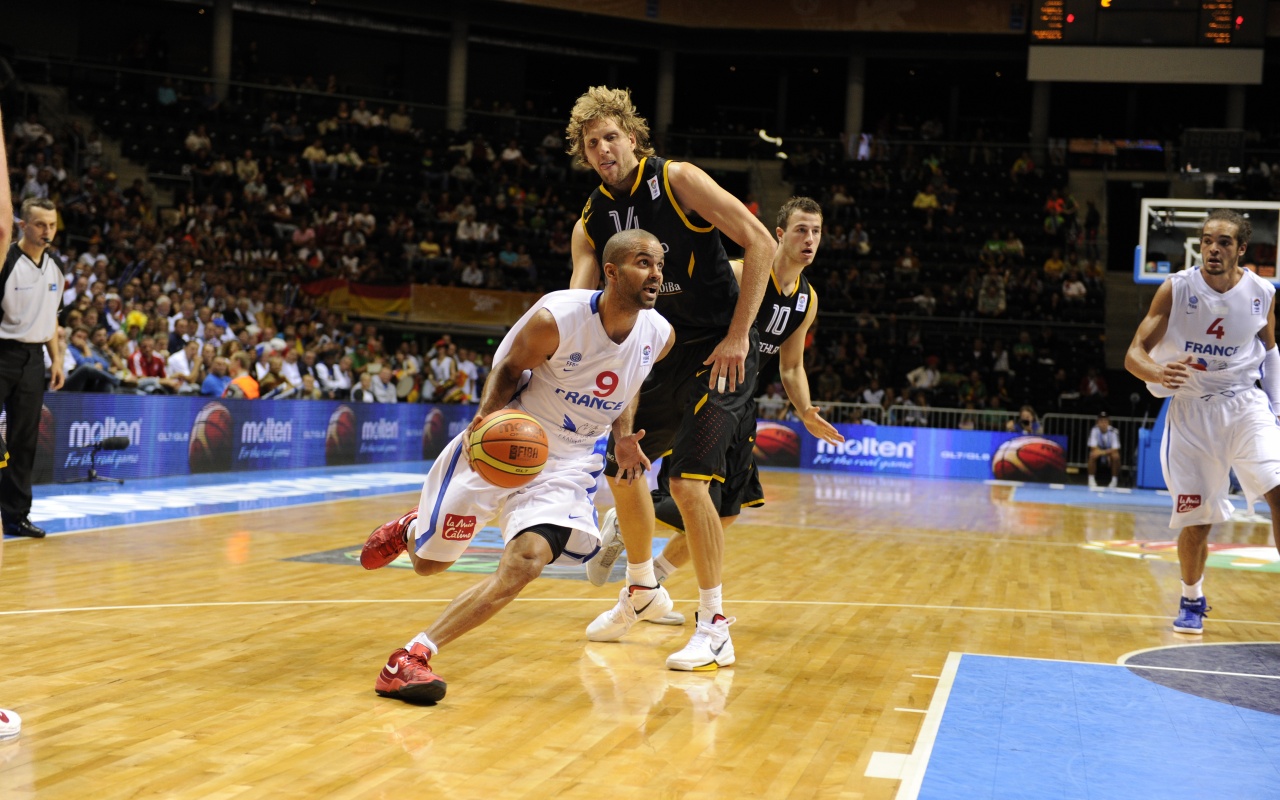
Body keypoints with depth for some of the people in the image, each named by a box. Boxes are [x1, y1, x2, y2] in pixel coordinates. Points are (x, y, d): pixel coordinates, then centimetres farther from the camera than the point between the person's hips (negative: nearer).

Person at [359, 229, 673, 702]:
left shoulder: (659, 336, -9)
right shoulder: (554, 319, -24)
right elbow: (509, 368, -7)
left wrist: (624, 438, -2)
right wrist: (485, 418, -25)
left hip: (567, 463, 2)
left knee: (525, 564, -24)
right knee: (428, 563, 10)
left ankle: (413, 656, -19)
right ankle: (409, 529, 49)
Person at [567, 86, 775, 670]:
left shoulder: (677, 181, -13)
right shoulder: (591, 222, 4)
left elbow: (760, 244, -16)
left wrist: (737, 336, -19)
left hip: (719, 349, -7)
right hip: (661, 351, 7)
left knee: (688, 480, -17)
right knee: (622, 468, 13)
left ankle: (715, 628, -7)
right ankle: (642, 591, 37)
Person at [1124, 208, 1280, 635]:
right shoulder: (1176, 289, -11)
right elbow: (1134, 354, -14)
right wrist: (1158, 373, -36)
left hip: (1244, 404, 1)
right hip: (1191, 408, -1)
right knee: (1196, 519, 2)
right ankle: (1192, 599, 28)